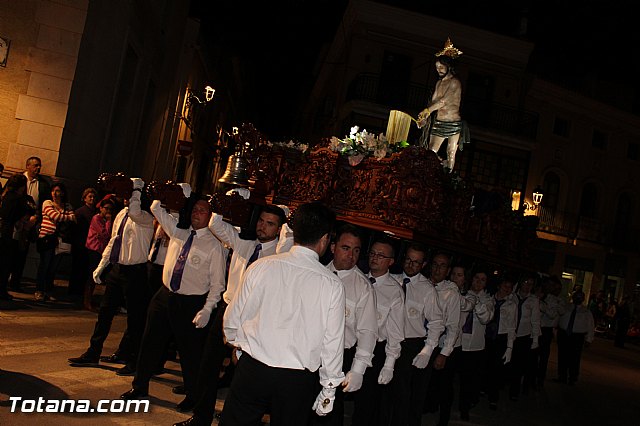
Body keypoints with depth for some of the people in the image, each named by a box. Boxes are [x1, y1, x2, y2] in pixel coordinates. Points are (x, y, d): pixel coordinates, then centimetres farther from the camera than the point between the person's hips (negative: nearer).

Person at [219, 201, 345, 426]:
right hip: (297, 382, 0)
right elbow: (332, 344, -4)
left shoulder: (260, 267, -7)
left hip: (251, 369, 1)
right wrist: (329, 390, 9)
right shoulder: (333, 285, -11)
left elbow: (233, 319, 2)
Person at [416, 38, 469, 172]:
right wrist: (424, 117, 1)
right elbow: (433, 102, 13)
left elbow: (444, 101, -16)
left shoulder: (455, 82, -10)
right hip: (438, 122, 6)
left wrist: (427, 110, -11)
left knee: (451, 153, -1)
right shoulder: (439, 83, 14)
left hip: (454, 123, -6)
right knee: (431, 152, -2)